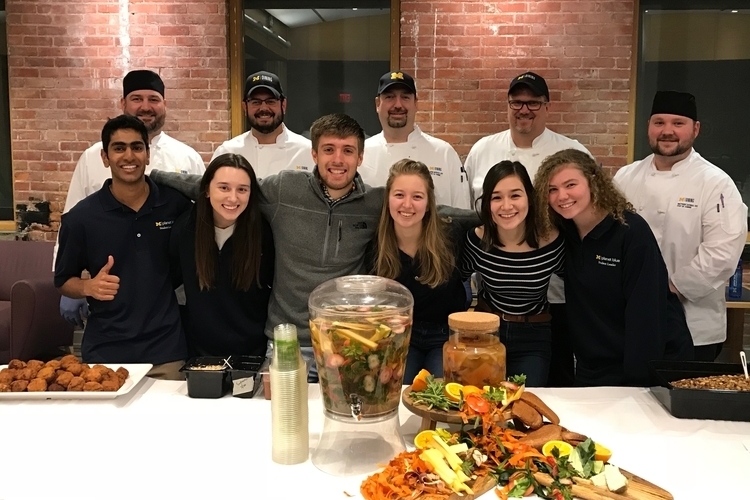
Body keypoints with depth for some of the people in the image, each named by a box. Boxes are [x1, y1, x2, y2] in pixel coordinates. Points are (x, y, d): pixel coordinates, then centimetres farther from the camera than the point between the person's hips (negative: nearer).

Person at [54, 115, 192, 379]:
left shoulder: (177, 204, -3)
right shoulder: (81, 216, -3)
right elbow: (63, 281, 7)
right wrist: (89, 287, -13)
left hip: (166, 351, 0)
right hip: (105, 352, 0)